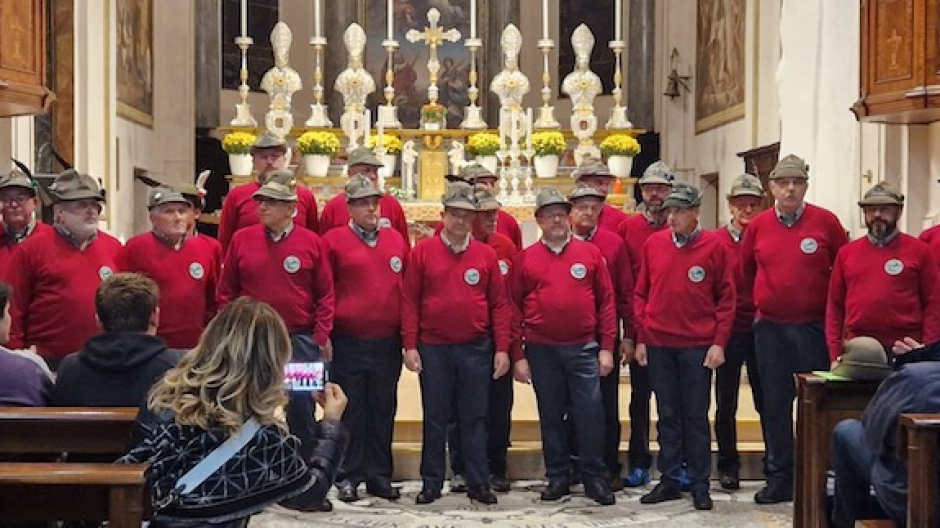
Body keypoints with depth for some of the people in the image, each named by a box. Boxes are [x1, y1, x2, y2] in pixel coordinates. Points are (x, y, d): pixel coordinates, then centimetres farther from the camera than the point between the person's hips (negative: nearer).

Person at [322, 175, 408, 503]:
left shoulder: (396, 241, 9)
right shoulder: (333, 241, -1)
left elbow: (406, 288, 12)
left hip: (388, 343, 3)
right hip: (348, 343, -3)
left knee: (383, 410, 10)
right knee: (350, 412, 4)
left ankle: (380, 475, 19)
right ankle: (348, 478, 14)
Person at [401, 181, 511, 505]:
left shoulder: (486, 254, 4)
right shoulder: (422, 252, 1)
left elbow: (499, 304, 4)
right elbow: (409, 301, -1)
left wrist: (502, 348, -1)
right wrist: (410, 346, -6)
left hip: (476, 349, 1)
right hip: (433, 349, -1)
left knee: (475, 418, 7)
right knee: (434, 418, 7)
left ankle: (478, 484, 16)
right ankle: (431, 484, 16)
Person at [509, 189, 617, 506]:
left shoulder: (590, 253, 4)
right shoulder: (525, 259, 4)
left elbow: (606, 301, 4)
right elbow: (515, 308, 4)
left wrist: (606, 348, -1)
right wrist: (518, 356, 0)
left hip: (583, 348, -1)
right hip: (541, 351, 1)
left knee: (590, 413, -1)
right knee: (550, 415, 9)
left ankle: (595, 478, 10)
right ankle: (557, 477, 19)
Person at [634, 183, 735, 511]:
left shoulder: (714, 246, -2)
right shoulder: (654, 243, 4)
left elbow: (726, 299, -1)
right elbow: (641, 294, 8)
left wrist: (719, 343, -7)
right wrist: (640, 339, 4)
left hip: (698, 346, -2)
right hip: (658, 345, 2)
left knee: (696, 416, 4)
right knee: (667, 415, 9)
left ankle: (700, 485, 12)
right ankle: (669, 481, 17)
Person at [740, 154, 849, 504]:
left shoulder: (825, 221, -4)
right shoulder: (758, 225, 2)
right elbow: (747, 270, 15)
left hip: (814, 327, -2)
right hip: (770, 328, 2)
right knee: (774, 405, 6)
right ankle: (779, 478, 15)